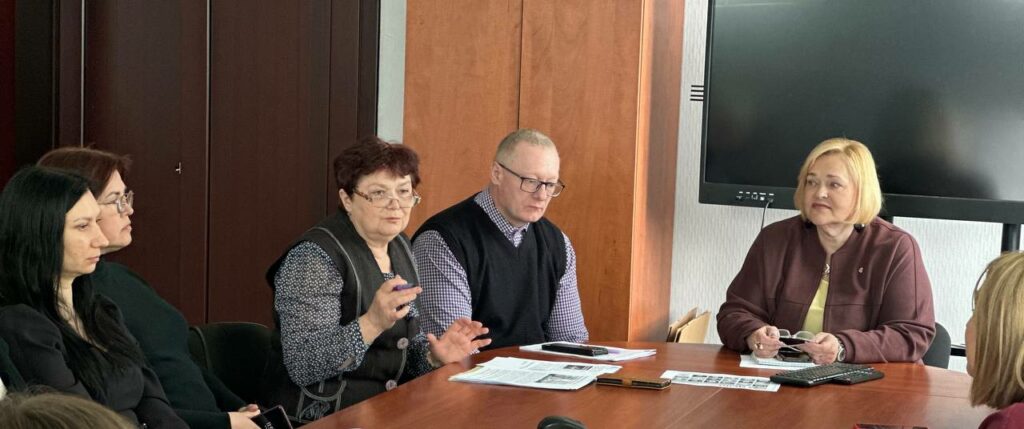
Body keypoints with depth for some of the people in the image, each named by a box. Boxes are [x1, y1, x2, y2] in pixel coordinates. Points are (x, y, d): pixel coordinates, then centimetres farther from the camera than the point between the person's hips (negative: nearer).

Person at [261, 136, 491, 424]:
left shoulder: (400, 247, 9)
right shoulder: (314, 257, -13)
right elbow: (302, 366, -21)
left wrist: (433, 355, -3)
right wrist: (372, 323, -33)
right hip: (321, 418, -7)